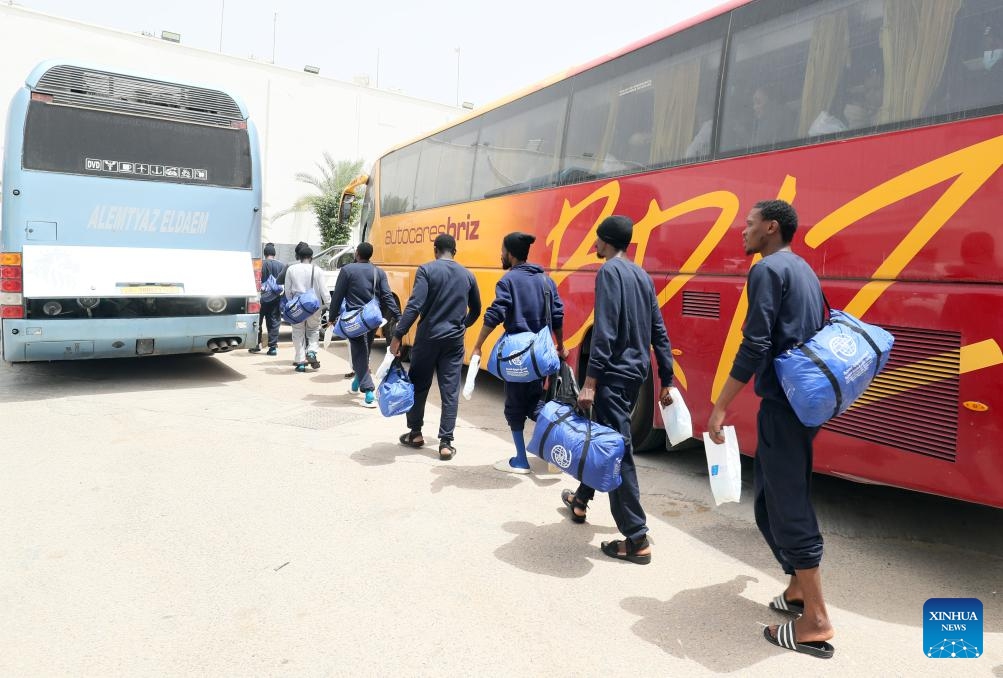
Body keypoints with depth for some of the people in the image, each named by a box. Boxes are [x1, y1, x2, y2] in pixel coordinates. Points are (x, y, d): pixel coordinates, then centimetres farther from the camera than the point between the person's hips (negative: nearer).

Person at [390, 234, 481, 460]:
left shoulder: (426, 270, -6)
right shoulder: (467, 275, 8)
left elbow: (415, 305, -16)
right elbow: (476, 310, 18)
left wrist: (398, 335, -14)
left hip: (428, 337, -3)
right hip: (454, 340, 3)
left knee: (419, 385, 14)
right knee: (450, 391, 4)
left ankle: (415, 433, 25)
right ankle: (446, 443, 3)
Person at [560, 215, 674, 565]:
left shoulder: (609, 271, -11)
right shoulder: (642, 276, 15)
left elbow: (605, 331, -21)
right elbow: (659, 332, 14)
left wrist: (590, 381, -23)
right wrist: (666, 380, 17)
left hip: (614, 374, -9)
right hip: (635, 372, 10)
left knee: (617, 450, -6)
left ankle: (637, 539, -2)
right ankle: (581, 499, 41)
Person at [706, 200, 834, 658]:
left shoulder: (768, 269, -12)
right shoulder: (804, 271, 17)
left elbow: (754, 346, -20)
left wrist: (720, 407, -18)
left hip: (782, 403, -10)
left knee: (786, 505, -3)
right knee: (778, 494, 19)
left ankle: (816, 623, 5)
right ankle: (799, 589, 30)